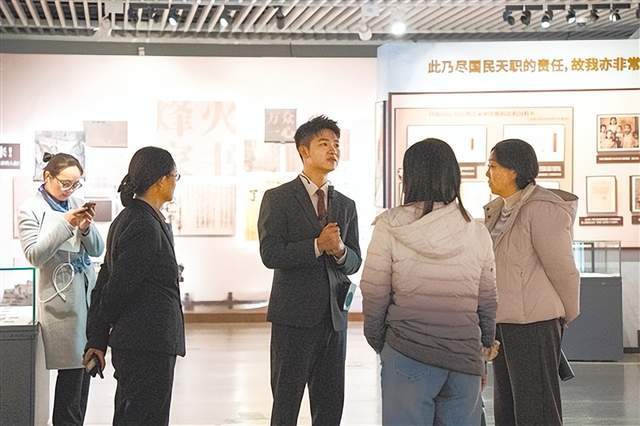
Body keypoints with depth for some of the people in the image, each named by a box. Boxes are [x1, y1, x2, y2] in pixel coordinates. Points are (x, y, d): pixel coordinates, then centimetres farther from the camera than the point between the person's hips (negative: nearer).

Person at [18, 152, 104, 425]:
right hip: (62, 297, -5)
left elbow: (97, 250, 11)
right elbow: (34, 255, -11)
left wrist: (86, 227, -9)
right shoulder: (31, 210, -3)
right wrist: (65, 224, -17)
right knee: (72, 370, -7)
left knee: (85, 366, 6)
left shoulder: (77, 204, 9)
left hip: (87, 292, 5)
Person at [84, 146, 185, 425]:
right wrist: (99, 335, 1)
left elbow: (105, 281, 13)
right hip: (149, 347, -10)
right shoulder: (146, 227, -17)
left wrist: (97, 338, 12)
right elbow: (118, 286, -17)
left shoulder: (128, 219, 13)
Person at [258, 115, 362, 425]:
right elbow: (270, 254, -12)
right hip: (294, 316, -5)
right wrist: (317, 245, -19)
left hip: (334, 317, 5)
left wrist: (340, 250, -10)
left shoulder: (346, 206, 14)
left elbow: (354, 263, 12)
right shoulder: (277, 199, -2)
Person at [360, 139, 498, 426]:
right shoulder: (477, 234, 1)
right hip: (465, 357, 2)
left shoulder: (389, 227, -7)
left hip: (407, 352, -2)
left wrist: (377, 342, 14)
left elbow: (374, 295, -2)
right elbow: (487, 302, 8)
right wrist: (486, 344, 24)